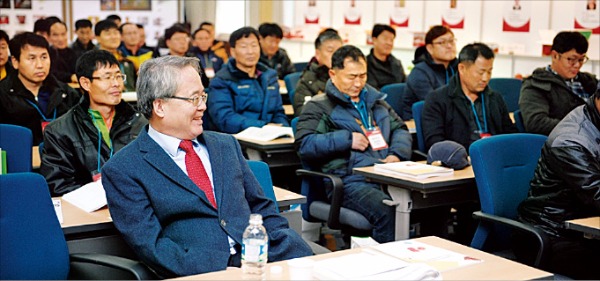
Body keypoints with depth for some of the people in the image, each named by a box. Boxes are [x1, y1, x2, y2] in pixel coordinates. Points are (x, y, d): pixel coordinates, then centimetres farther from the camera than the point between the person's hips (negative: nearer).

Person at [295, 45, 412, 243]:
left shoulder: (375, 100, 28)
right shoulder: (319, 106, 8)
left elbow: (400, 129, 31)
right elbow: (304, 144, -3)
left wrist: (397, 153, 8)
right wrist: (346, 139, -7)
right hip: (350, 180, -5)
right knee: (387, 211, -35)